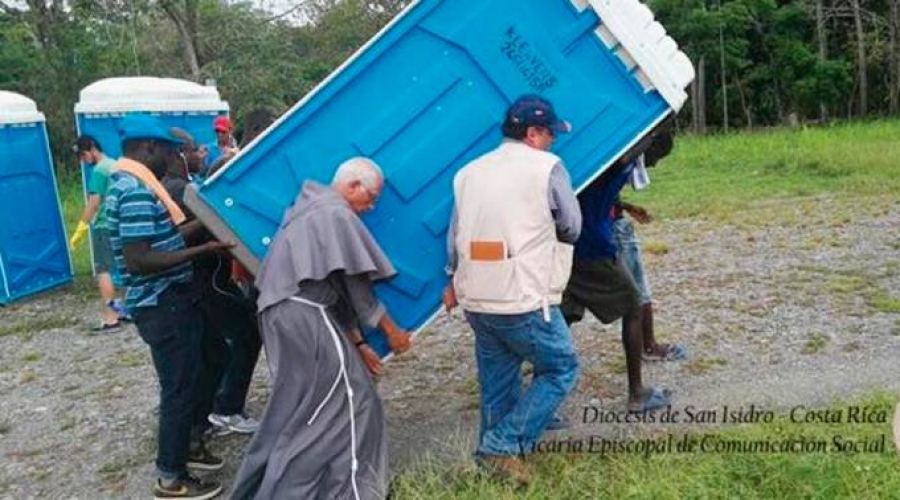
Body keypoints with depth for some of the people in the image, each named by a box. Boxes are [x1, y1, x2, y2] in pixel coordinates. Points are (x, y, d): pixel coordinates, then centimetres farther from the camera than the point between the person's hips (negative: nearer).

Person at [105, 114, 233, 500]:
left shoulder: (127, 183, 11)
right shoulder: (137, 190, -22)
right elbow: (138, 260, -28)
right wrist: (203, 251, -26)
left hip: (169, 300, 10)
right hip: (163, 305, -10)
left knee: (185, 378, 22)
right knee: (179, 385, 0)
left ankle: (182, 446, 39)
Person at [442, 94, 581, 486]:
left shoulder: (469, 172, 12)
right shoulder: (547, 167, -5)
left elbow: (455, 236, 16)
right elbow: (572, 228, 4)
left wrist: (454, 282, 29)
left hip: (476, 299, 7)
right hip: (524, 300, -6)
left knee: (497, 383, 19)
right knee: (561, 370, 11)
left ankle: (495, 452, 29)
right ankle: (504, 445, 5)